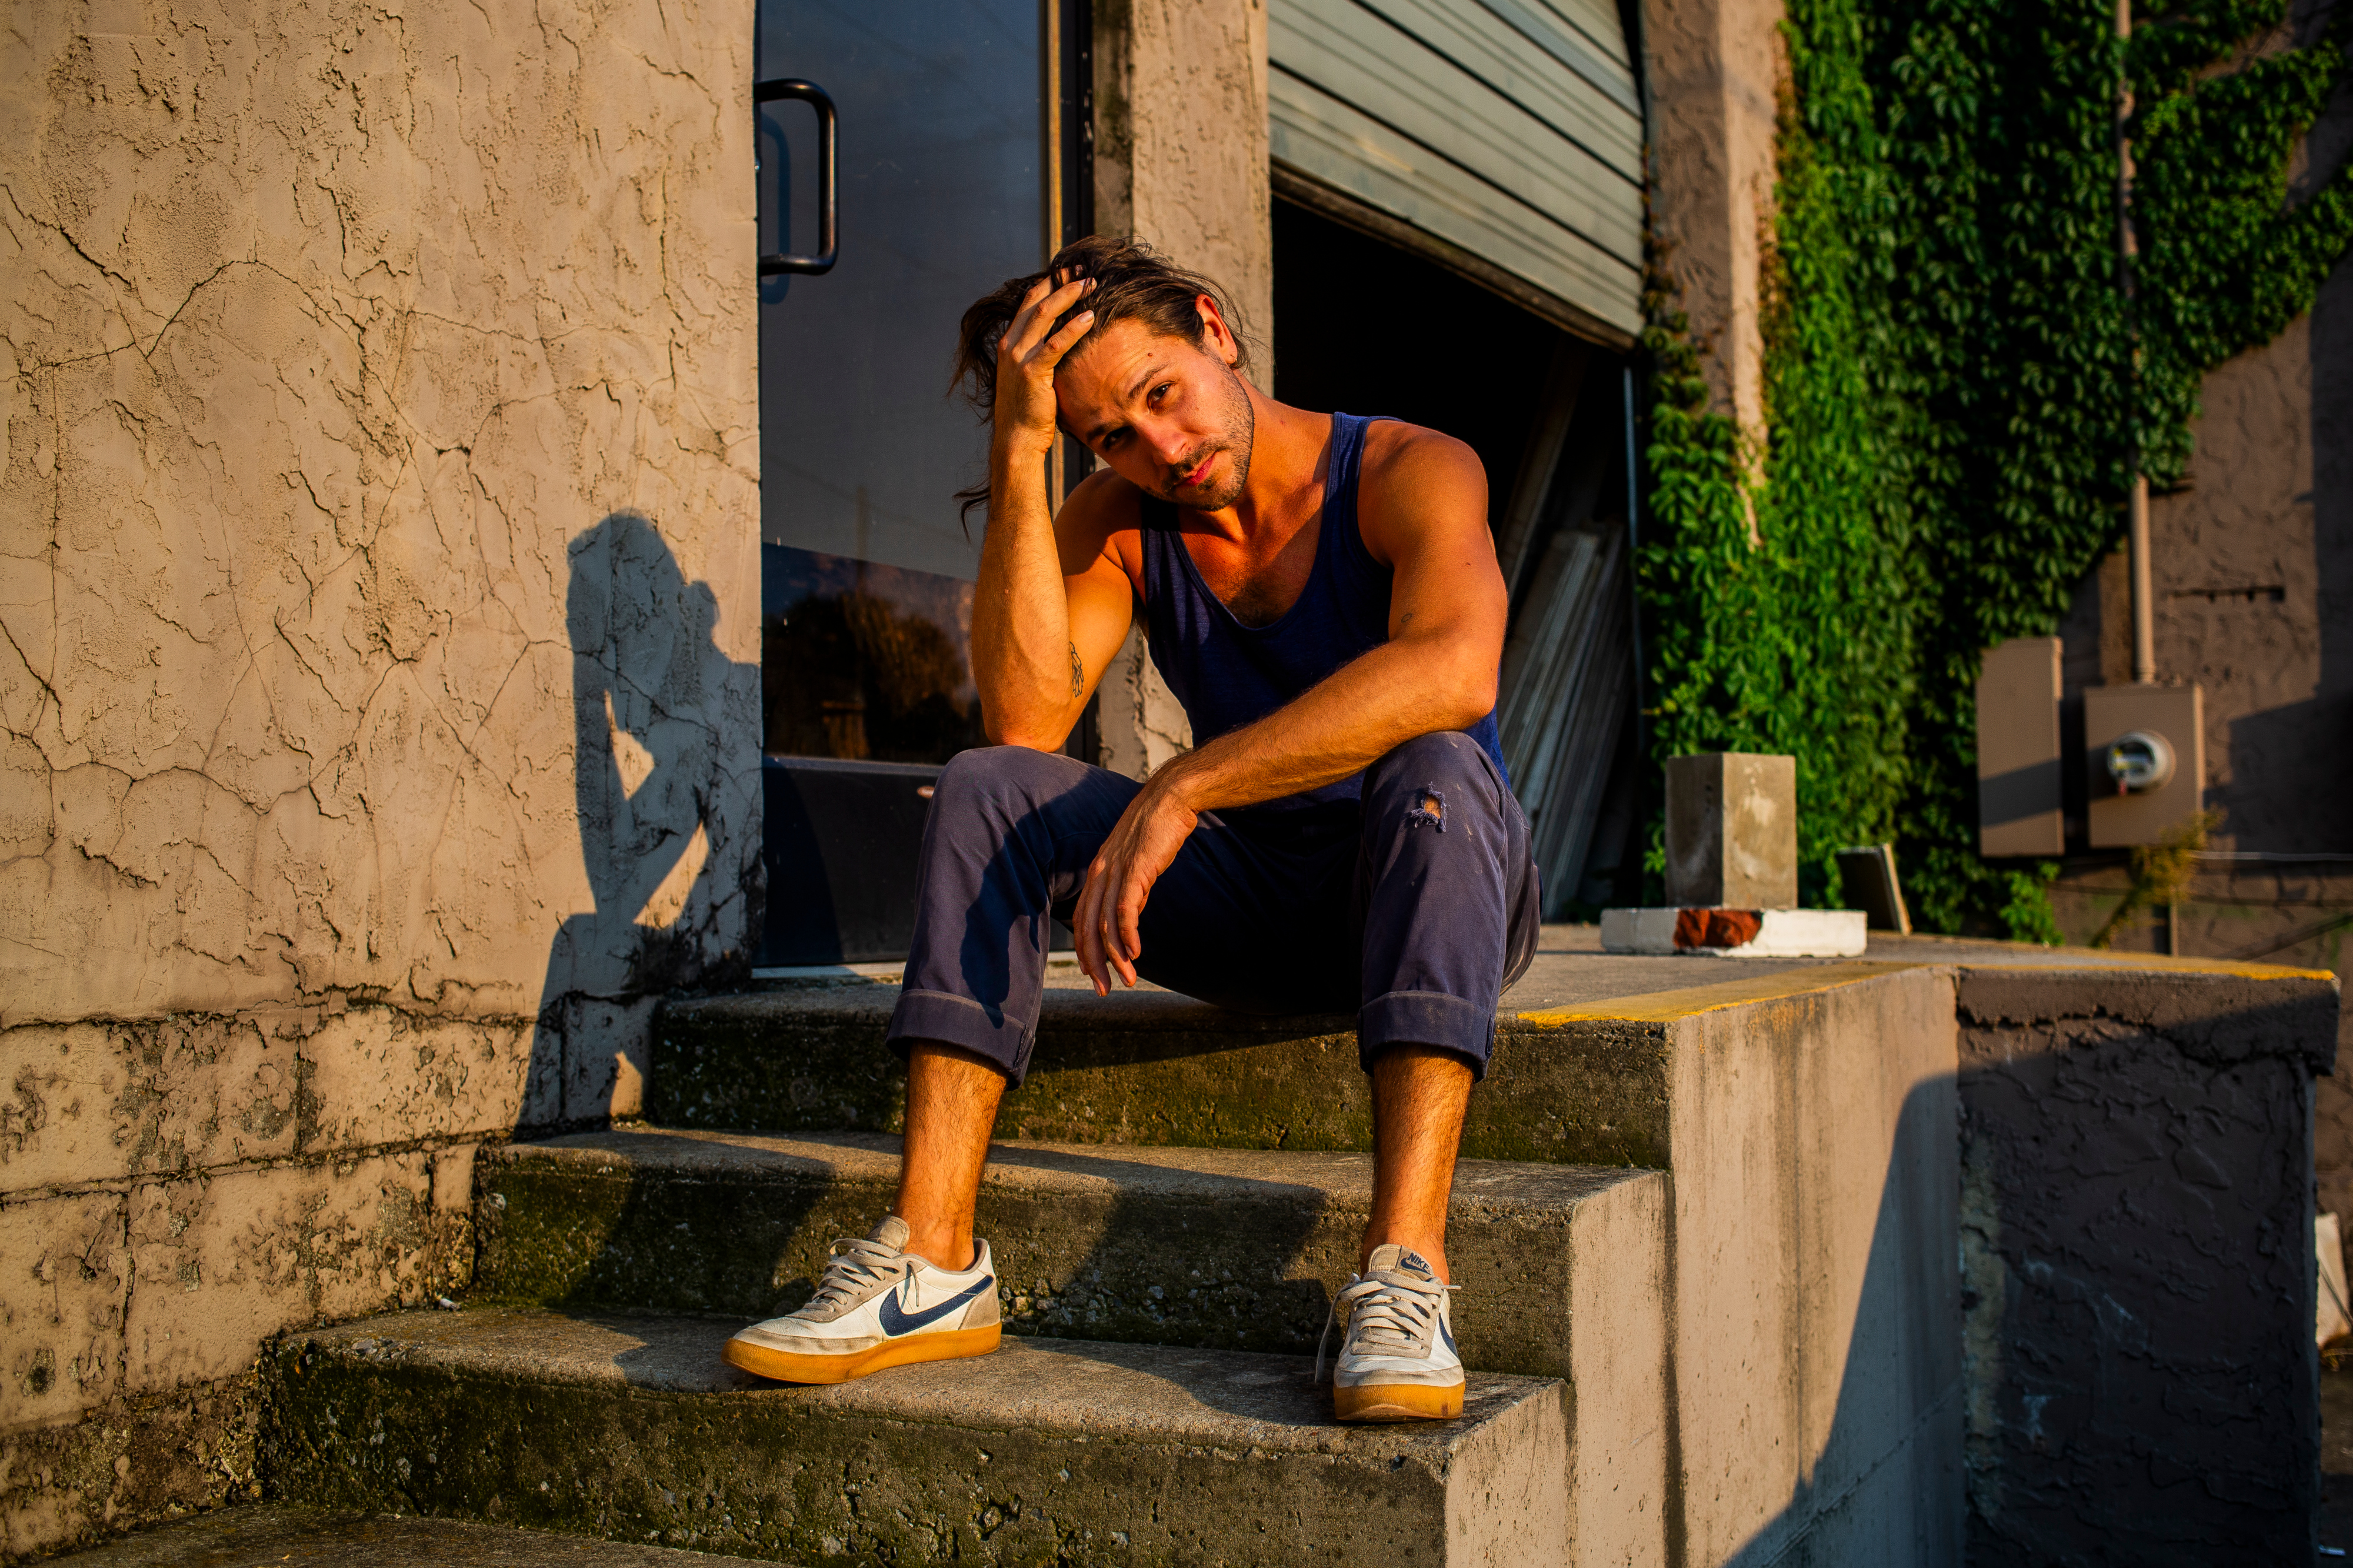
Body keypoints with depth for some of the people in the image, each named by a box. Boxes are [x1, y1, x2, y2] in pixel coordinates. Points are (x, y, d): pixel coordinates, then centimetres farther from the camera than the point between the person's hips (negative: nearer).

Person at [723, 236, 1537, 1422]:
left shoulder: (1411, 474, -13)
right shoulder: (1117, 523, 1)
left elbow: (1454, 670, -35)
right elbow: (1026, 716, -17)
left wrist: (1183, 787, -40)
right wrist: (1017, 449, -20)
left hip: (1437, 905, -4)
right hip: (1251, 910, 4)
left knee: (1433, 768, -37)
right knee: (988, 790, -16)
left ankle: (1404, 1272, -47)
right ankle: (931, 1259, -25)